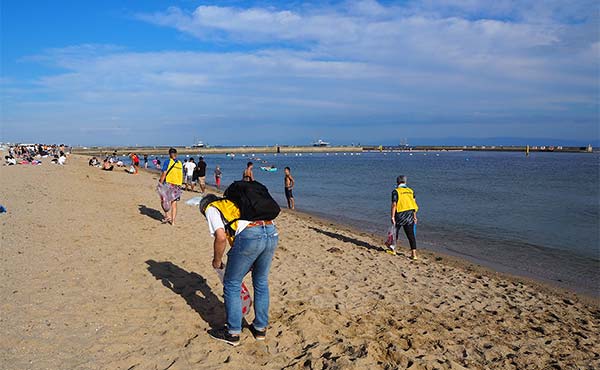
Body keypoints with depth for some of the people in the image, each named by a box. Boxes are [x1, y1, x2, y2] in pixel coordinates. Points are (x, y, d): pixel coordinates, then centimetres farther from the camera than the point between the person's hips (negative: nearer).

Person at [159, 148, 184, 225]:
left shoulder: (167, 162, -6)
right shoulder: (180, 163, 8)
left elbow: (164, 174, -11)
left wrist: (160, 183, -4)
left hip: (169, 184, -4)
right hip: (177, 185, 4)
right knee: (174, 203, 9)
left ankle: (168, 216, 0)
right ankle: (173, 221, 10)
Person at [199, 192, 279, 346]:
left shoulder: (211, 209, 17)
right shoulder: (233, 202, 37)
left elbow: (221, 237, 0)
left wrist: (217, 260, 16)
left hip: (249, 236, -7)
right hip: (272, 232, 7)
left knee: (232, 285, 12)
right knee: (261, 283, 23)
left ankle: (233, 333, 23)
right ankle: (260, 328, 35)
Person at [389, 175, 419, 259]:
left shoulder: (396, 191, -6)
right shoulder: (410, 191, 9)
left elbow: (394, 204, -13)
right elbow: (414, 204, 8)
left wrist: (392, 217, -12)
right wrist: (414, 216, 14)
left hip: (400, 215, -4)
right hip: (410, 215, 4)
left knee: (395, 231, 16)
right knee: (411, 234, 3)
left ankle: (393, 249, 28)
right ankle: (414, 254, -2)